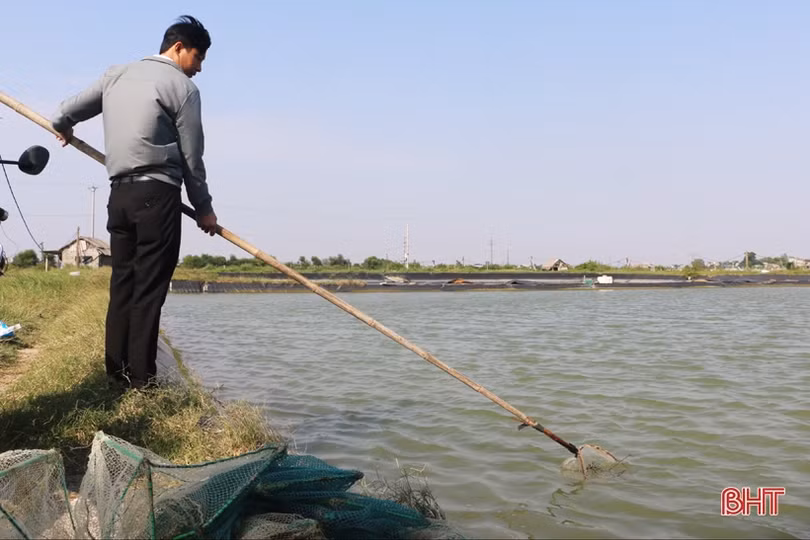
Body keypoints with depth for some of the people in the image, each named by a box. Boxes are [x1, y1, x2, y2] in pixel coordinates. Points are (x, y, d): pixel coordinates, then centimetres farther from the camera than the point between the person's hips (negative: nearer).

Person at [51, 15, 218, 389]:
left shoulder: (116, 74, 15)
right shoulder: (182, 87, -2)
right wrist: (204, 209, 9)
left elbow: (66, 113, 21)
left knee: (122, 282, 10)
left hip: (119, 193, 6)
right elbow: (192, 159, -2)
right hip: (157, 194, -6)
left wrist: (62, 127, 45)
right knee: (149, 287, -5)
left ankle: (116, 371, 10)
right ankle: (141, 377, -3)